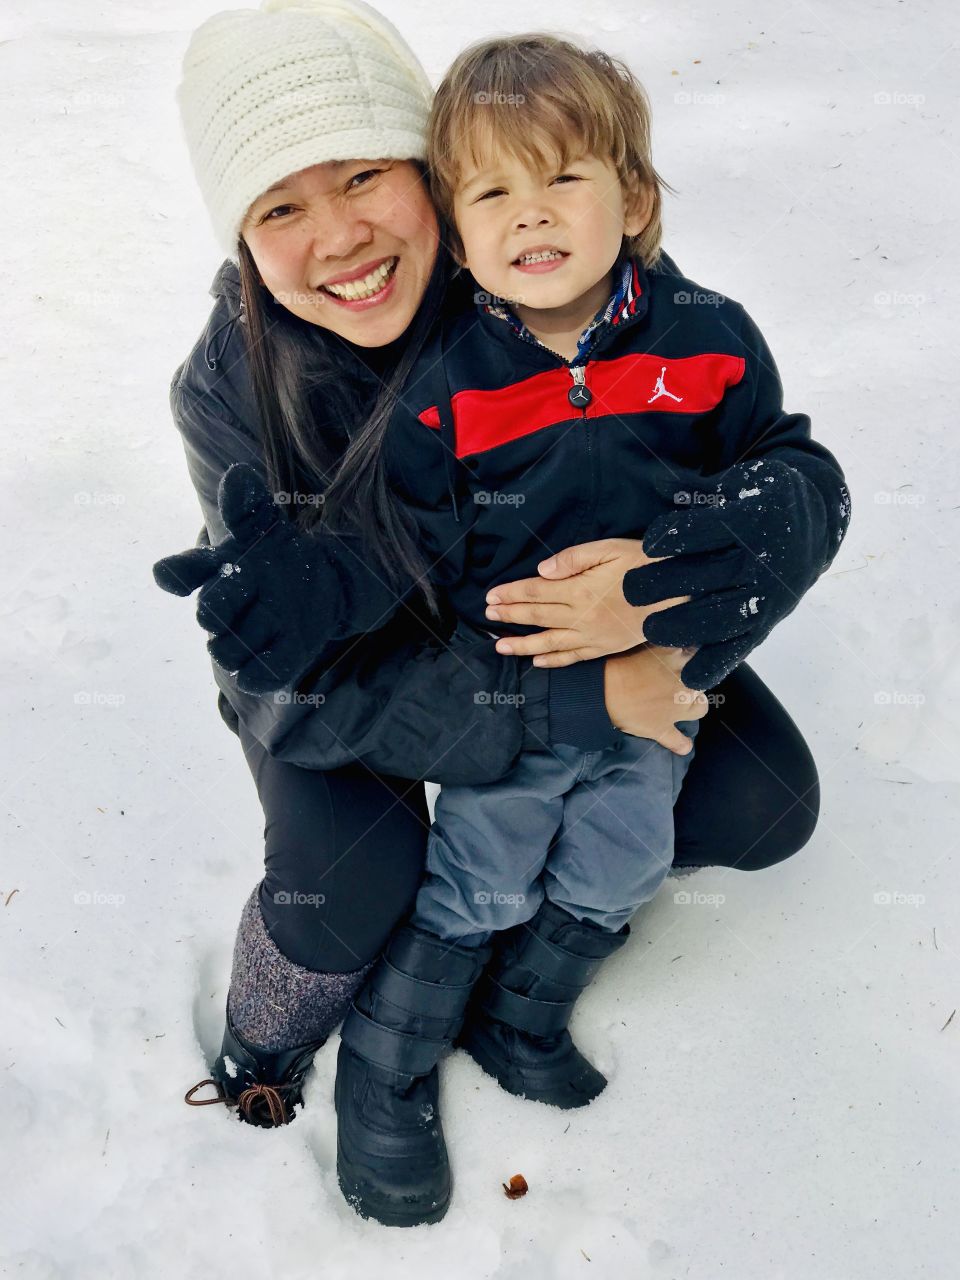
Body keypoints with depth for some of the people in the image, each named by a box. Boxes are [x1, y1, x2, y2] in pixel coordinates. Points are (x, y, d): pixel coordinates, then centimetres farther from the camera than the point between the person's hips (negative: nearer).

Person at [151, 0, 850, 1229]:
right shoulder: (230, 391, -29)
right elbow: (304, 690, -32)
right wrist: (573, 695, -40)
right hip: (347, 651, -2)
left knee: (766, 808, -8)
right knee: (350, 874, -28)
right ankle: (259, 1048, 9)